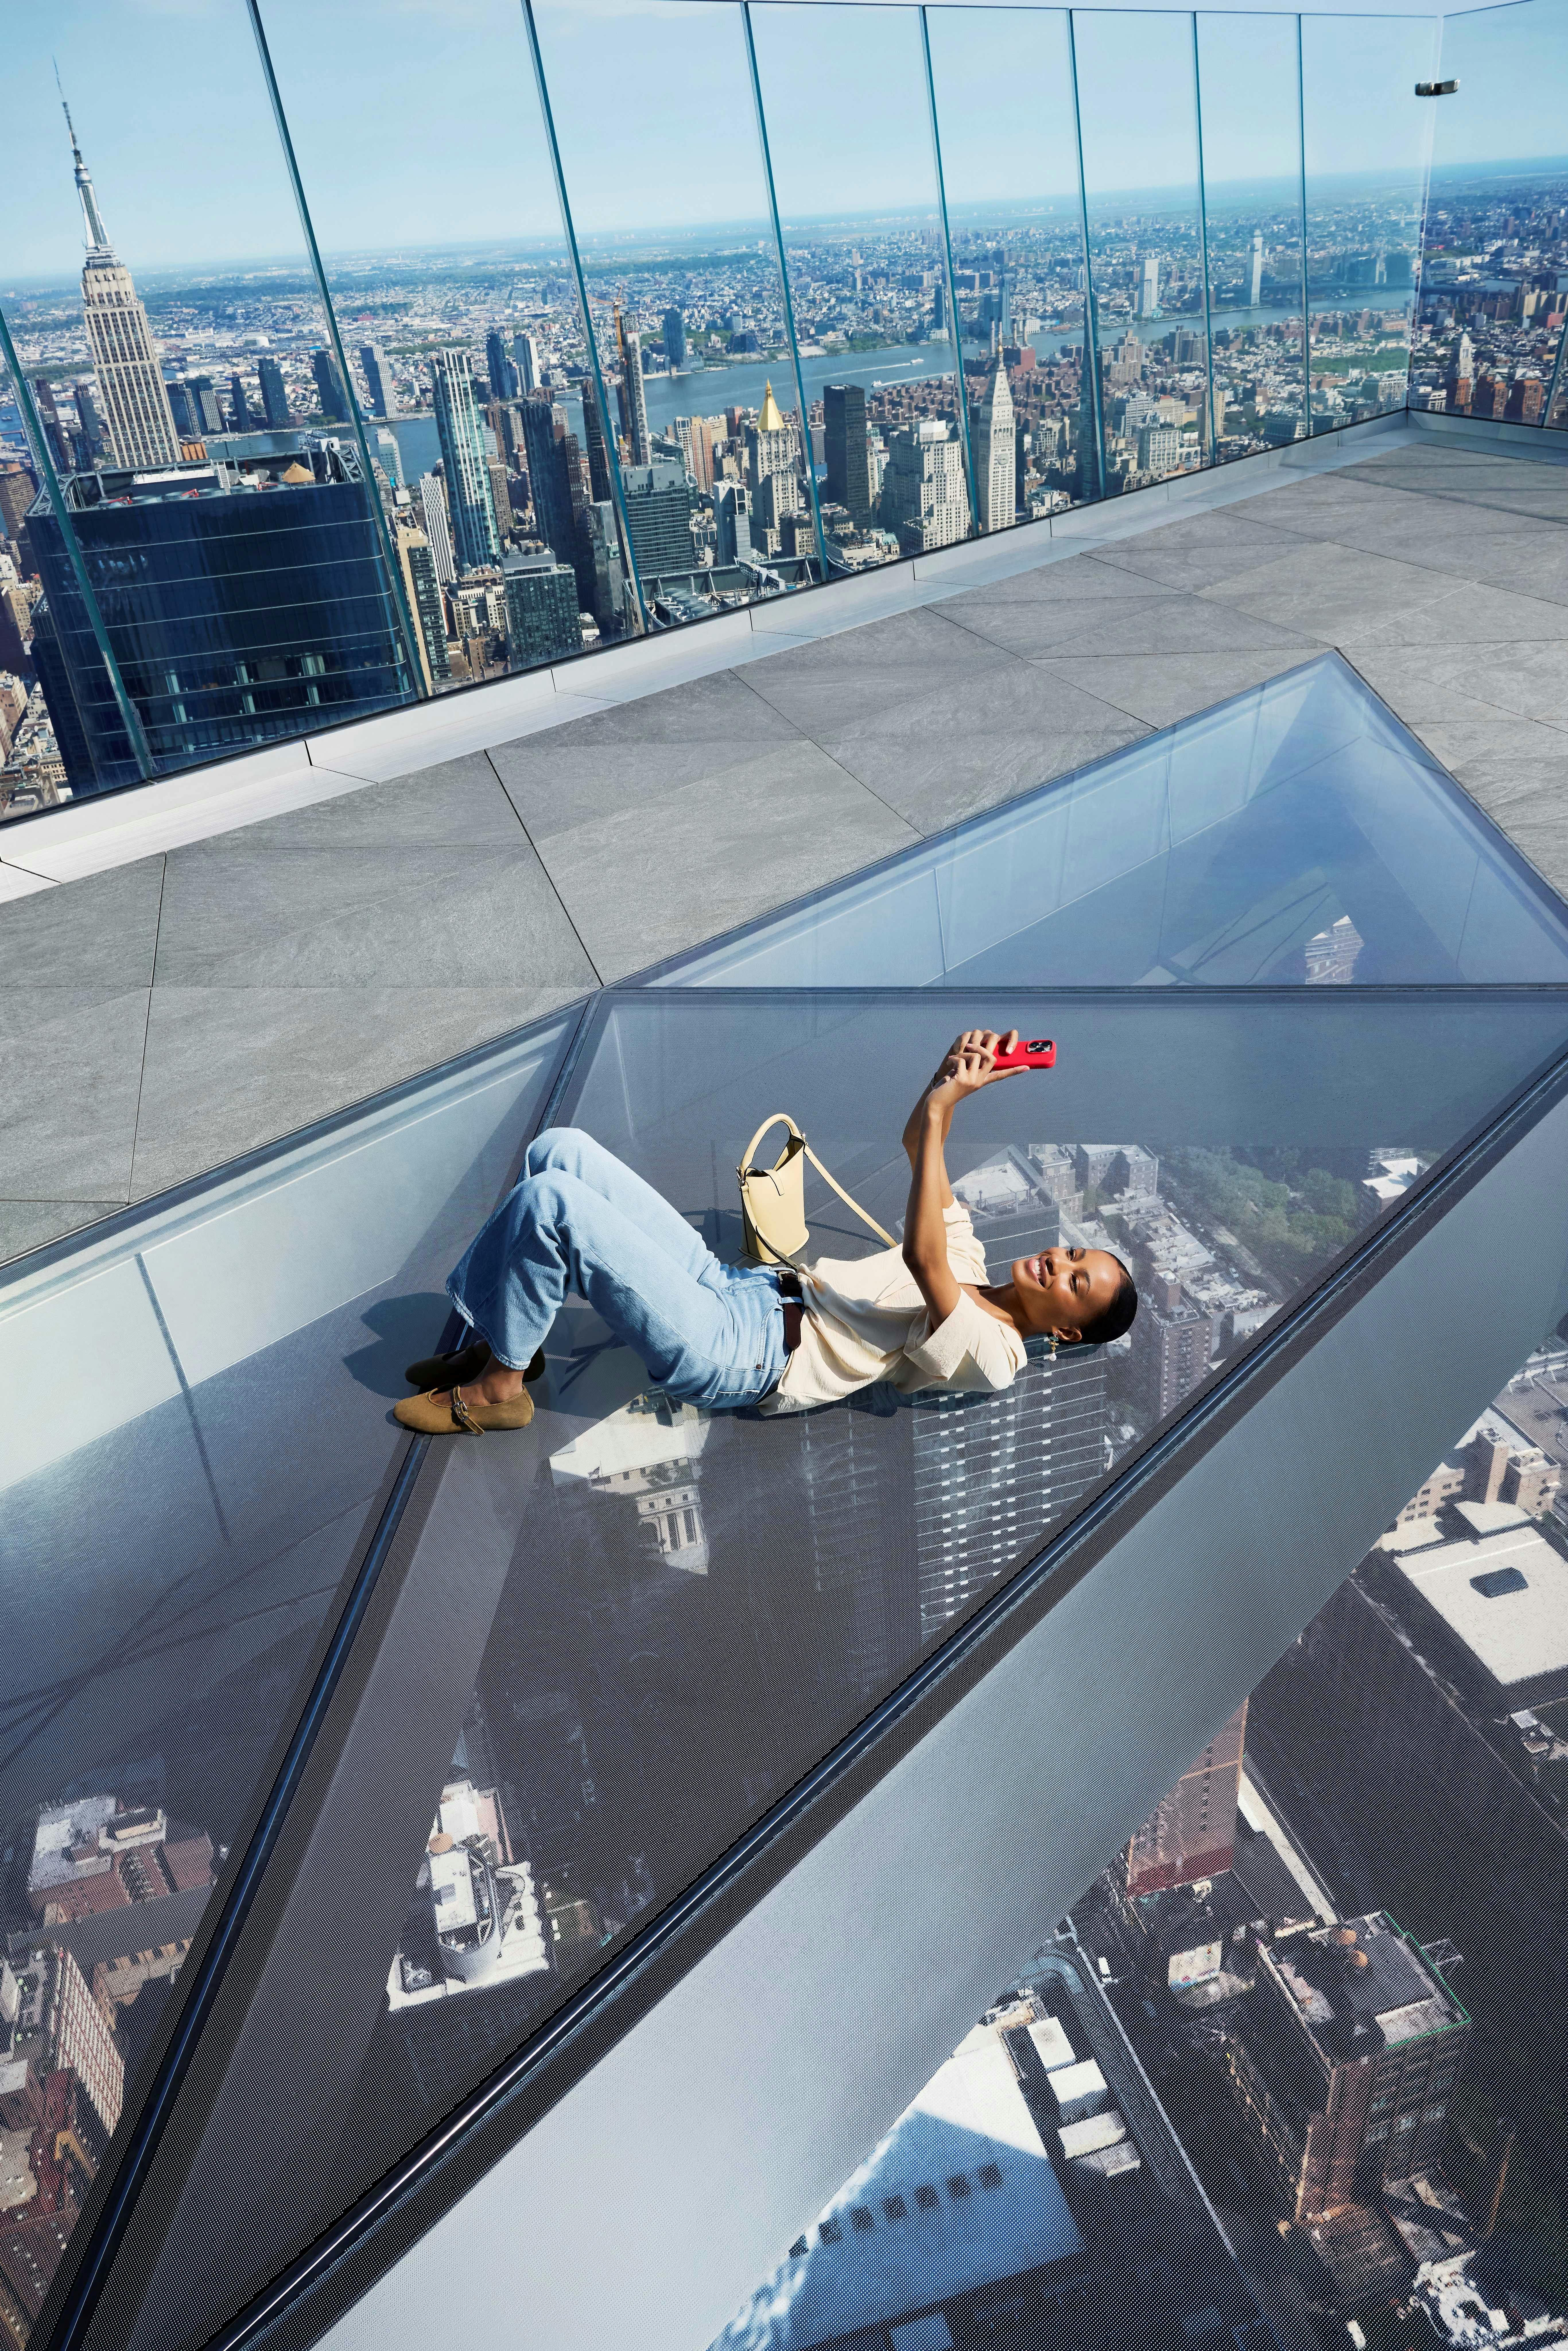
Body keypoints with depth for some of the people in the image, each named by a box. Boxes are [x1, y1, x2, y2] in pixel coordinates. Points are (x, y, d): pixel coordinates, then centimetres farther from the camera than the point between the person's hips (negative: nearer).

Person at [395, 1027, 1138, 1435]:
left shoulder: (989, 1357, -10)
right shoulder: (967, 1259, 16)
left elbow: (919, 1257, -28)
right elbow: (915, 1145, 15)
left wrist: (941, 1105, -29)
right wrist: (951, 1082, -6)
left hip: (728, 1358, -9)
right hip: (733, 1284, 9)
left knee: (546, 1202, -23)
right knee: (560, 1150, -2)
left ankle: (498, 1388, -3)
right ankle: (507, 1339, 10)